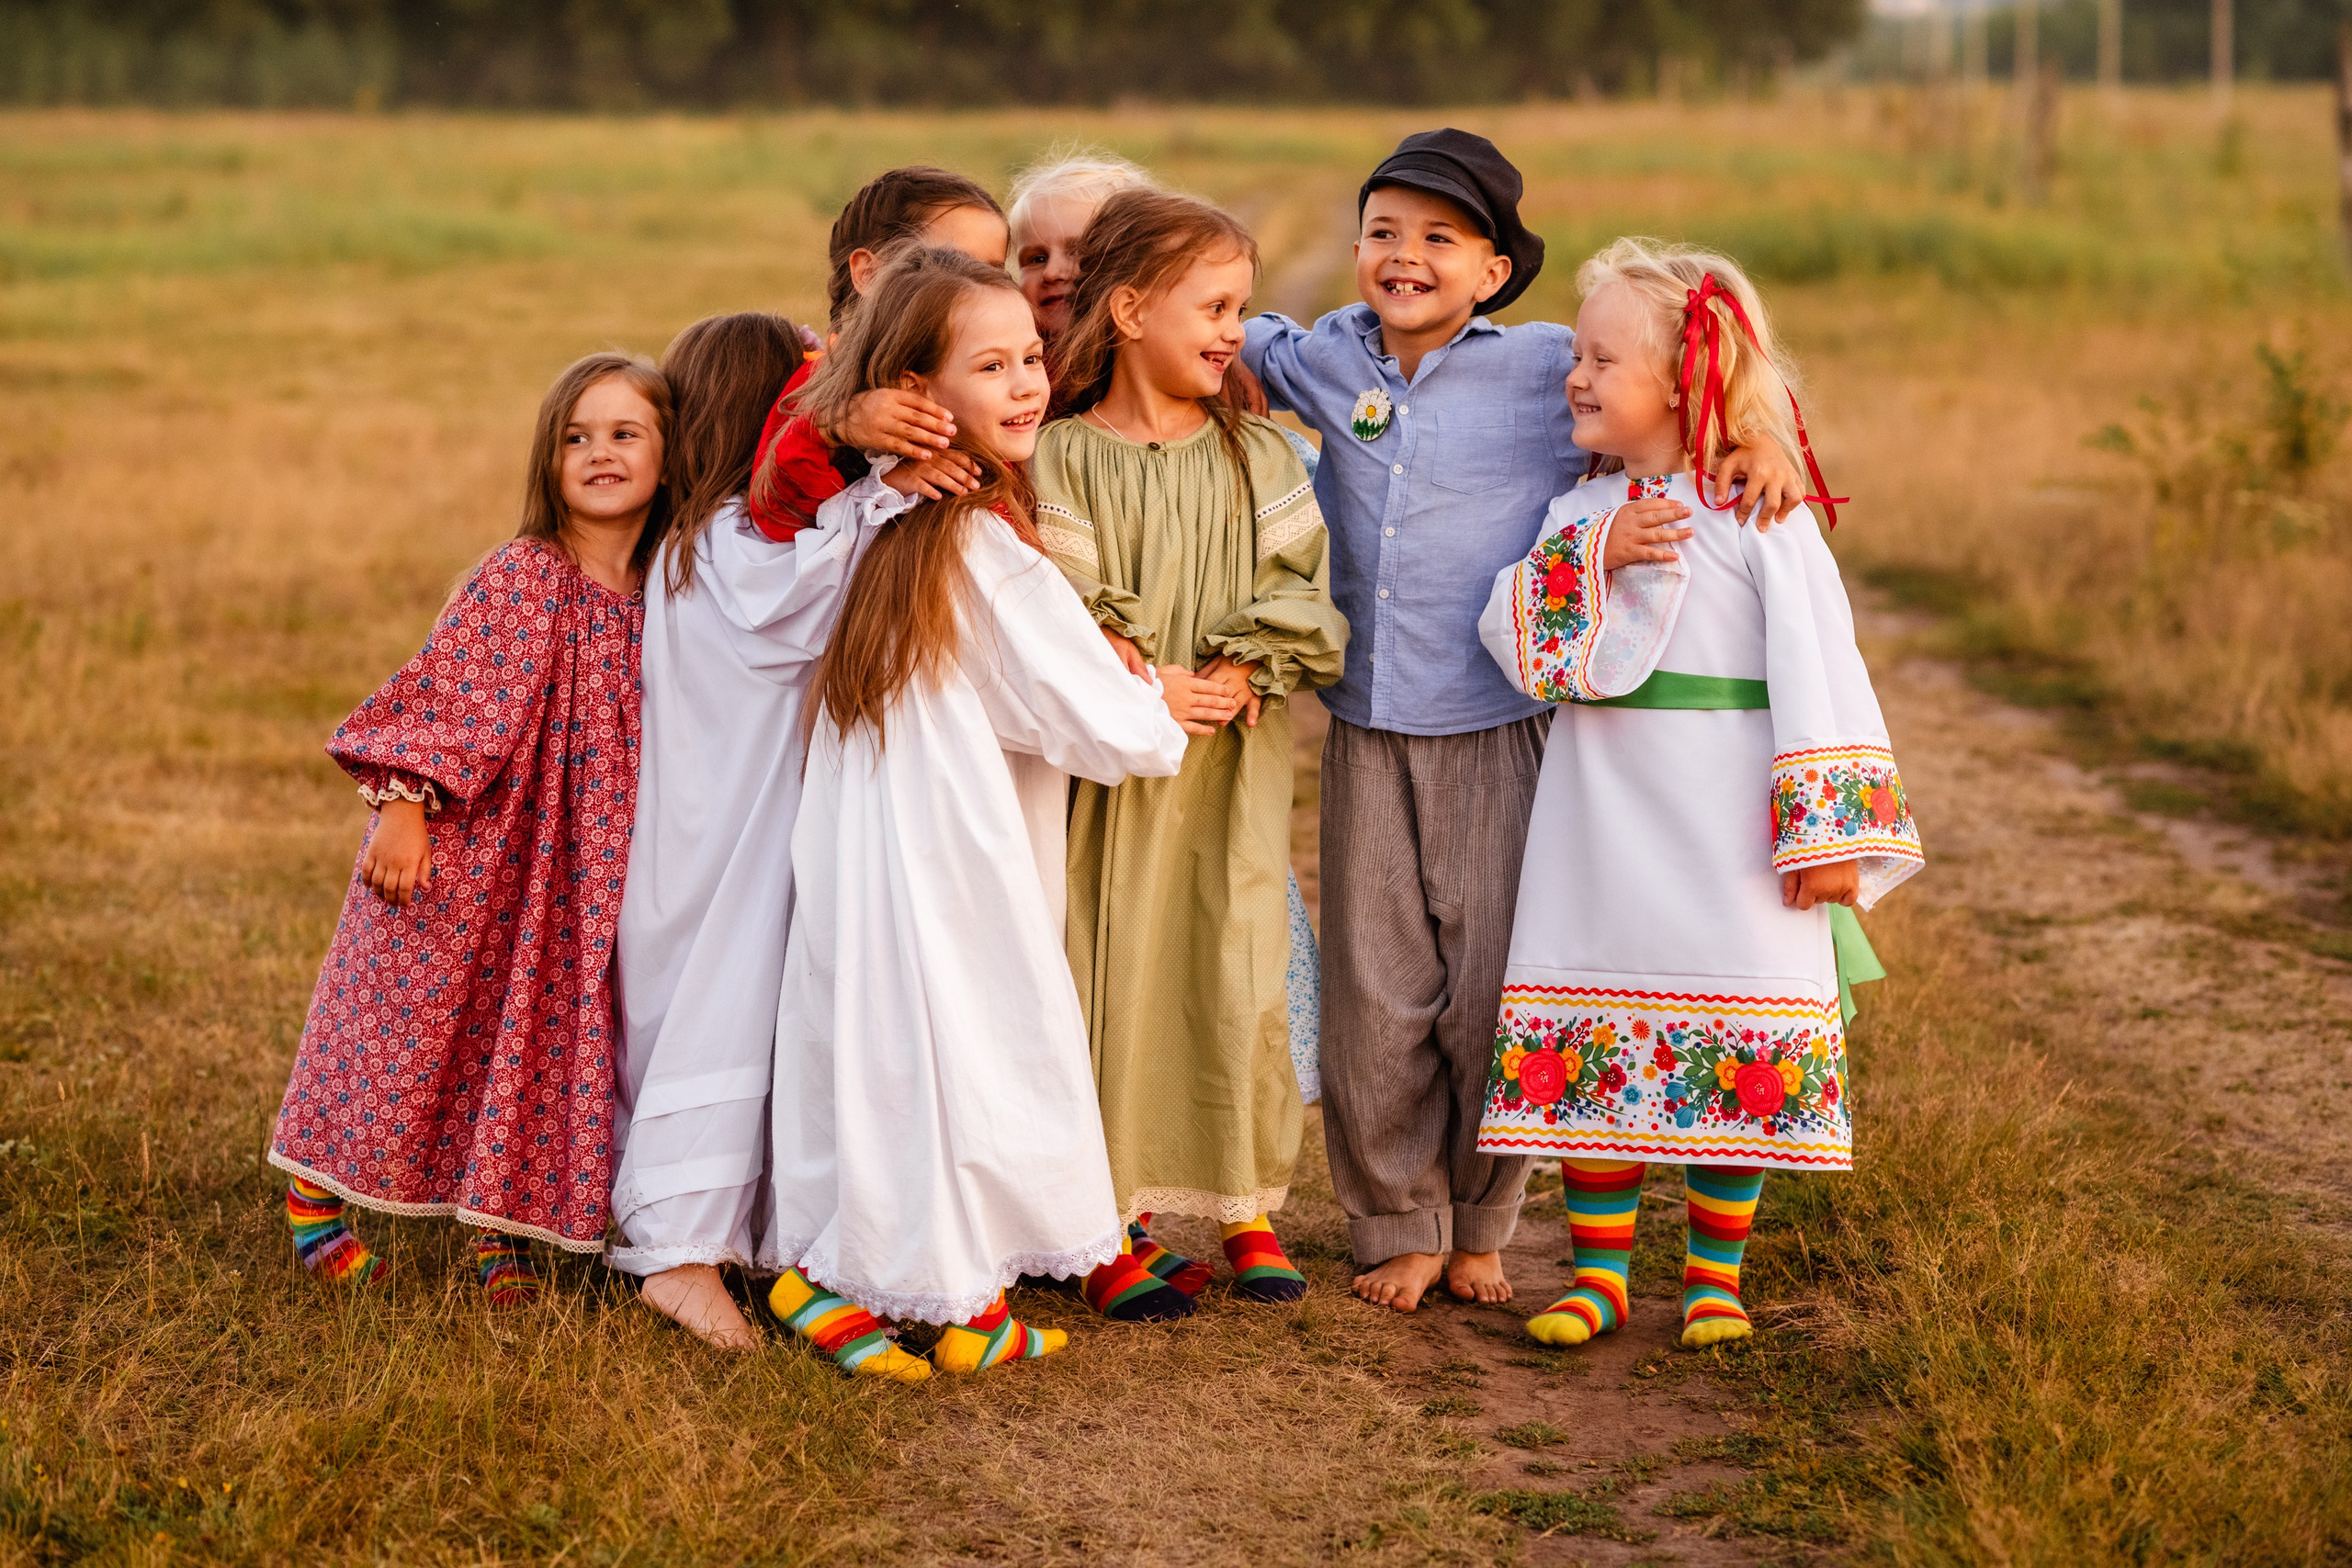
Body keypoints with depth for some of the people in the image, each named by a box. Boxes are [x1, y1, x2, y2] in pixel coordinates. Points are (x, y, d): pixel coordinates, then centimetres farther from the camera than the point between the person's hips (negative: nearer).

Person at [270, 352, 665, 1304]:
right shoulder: (518, 578, -15)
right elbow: (441, 689, -18)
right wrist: (404, 803, -23)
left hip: (574, 874, 5)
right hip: (467, 857, -5)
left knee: (542, 1035, 9)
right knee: (415, 1012, 4)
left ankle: (502, 1224, 23)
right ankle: (315, 1194, 21)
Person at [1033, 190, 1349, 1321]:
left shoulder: (1258, 455, 7)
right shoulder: (1063, 457, -4)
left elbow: (1297, 593, 3)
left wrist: (1238, 678, -13)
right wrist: (1143, 688, -16)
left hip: (1236, 769, 3)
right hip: (1111, 770, -3)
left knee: (1241, 977, 4)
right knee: (1111, 981, 1)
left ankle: (1247, 1210, 19)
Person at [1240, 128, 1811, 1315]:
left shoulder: (1545, 367, -5)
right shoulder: (1328, 361, 5)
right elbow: (1241, 347, 24)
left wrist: (1754, 445, -11)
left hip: (1499, 732, -3)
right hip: (1368, 732, 3)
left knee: (1490, 988, 4)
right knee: (1376, 993, 6)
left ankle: (1478, 1228, 22)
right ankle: (1396, 1227, 21)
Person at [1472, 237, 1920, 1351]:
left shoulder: (1761, 516, -6)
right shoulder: (1577, 514, 9)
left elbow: (1818, 665, -9)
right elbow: (1510, 631, -2)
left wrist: (1827, 830, -14)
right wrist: (1596, 557, -18)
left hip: (1727, 821, -4)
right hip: (1602, 816, 4)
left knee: (1735, 1042, 2)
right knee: (1594, 1036, 5)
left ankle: (1714, 1272, 17)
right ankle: (1600, 1271, 16)